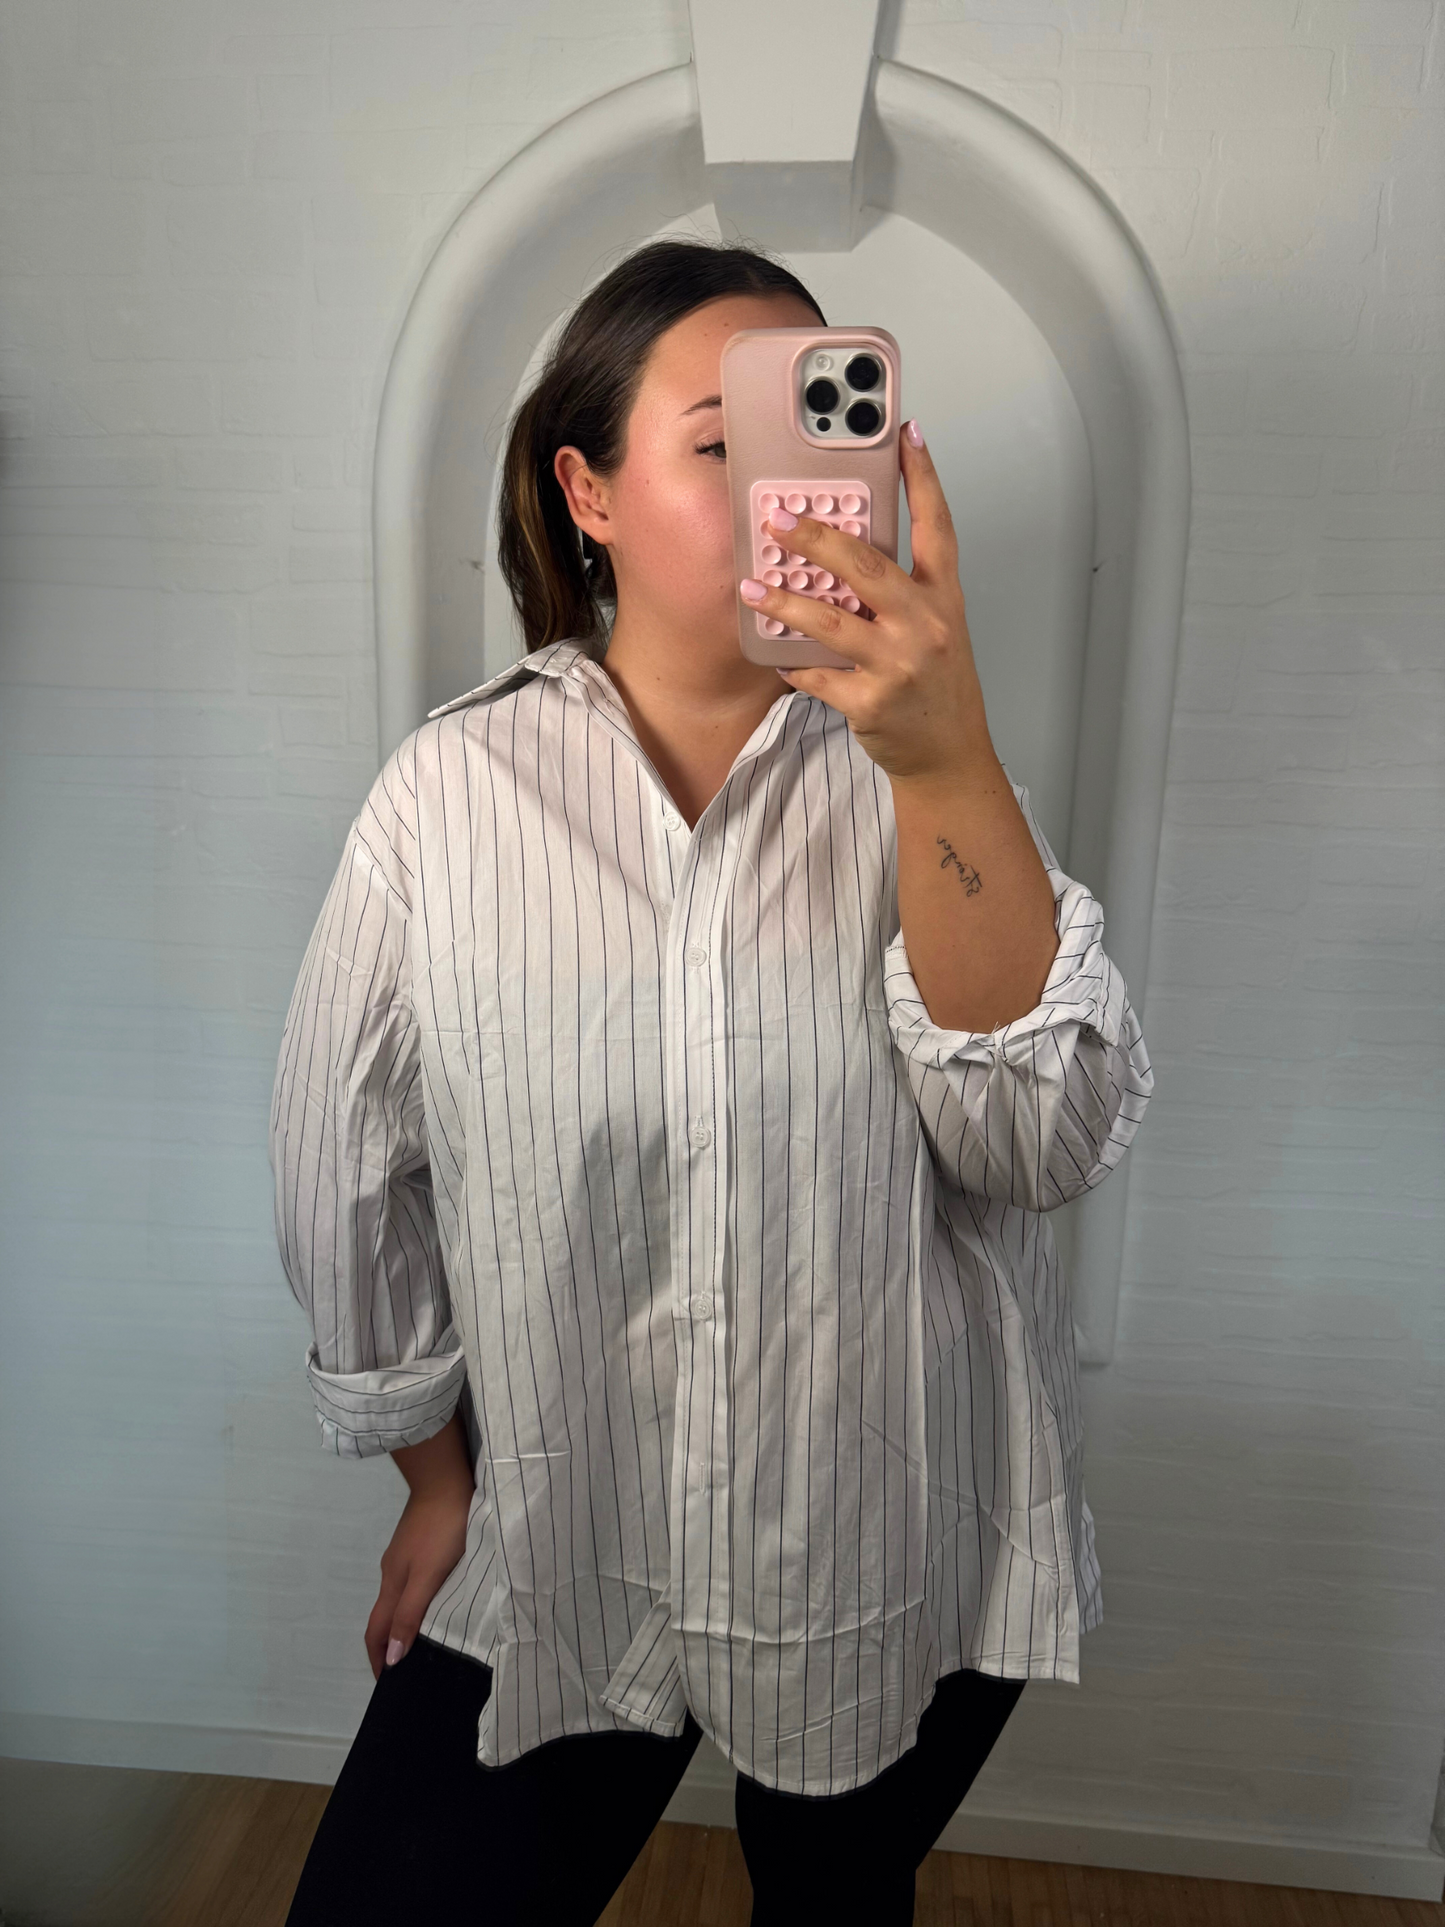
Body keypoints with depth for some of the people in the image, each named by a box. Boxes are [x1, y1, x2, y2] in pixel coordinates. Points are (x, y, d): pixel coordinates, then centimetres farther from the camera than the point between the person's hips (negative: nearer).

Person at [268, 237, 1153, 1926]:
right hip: (556, 1558, 0)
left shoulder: (914, 771, -10)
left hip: (907, 1556, 2)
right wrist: (435, 1478, 7)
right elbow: (347, 1170, -2)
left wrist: (946, 760, -35)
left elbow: (1050, 1138, -22)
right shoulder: (449, 791, -12)